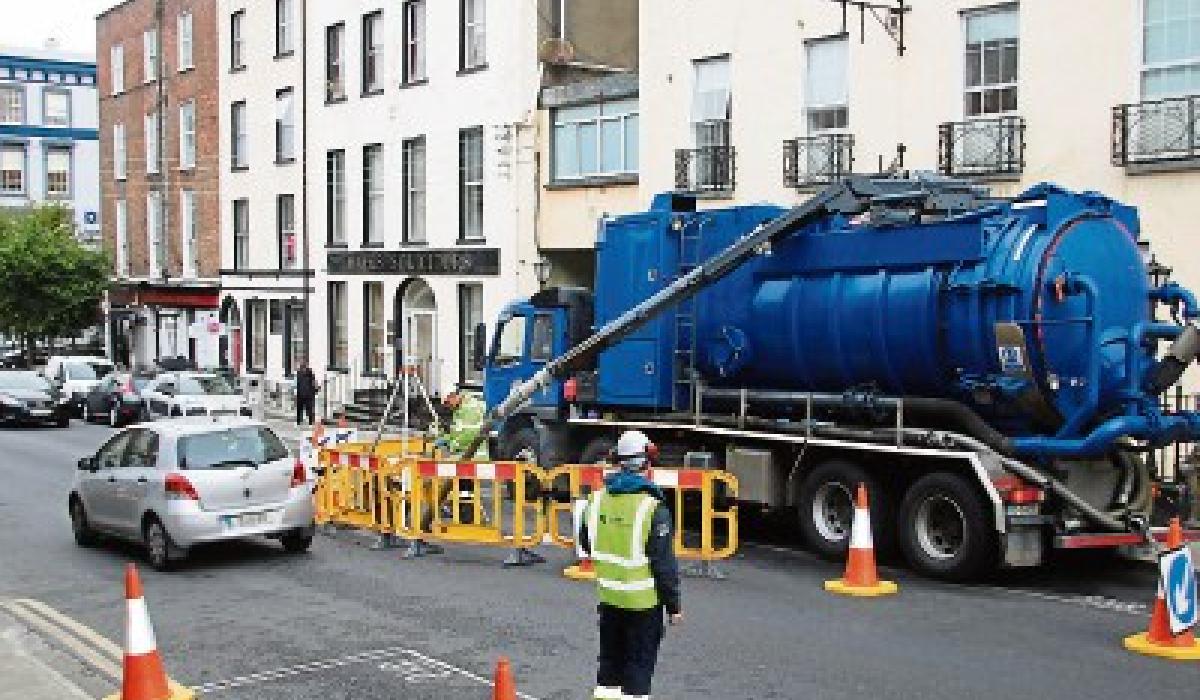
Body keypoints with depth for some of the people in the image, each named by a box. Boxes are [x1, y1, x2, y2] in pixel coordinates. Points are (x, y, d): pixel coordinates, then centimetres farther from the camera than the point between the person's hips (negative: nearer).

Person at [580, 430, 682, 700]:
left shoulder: (597, 498, -3)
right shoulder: (652, 508, -20)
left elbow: (586, 544, 11)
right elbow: (664, 563, -17)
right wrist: (673, 605, -8)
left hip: (608, 595, 5)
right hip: (644, 599, -5)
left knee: (611, 656, 20)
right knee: (640, 660, 8)